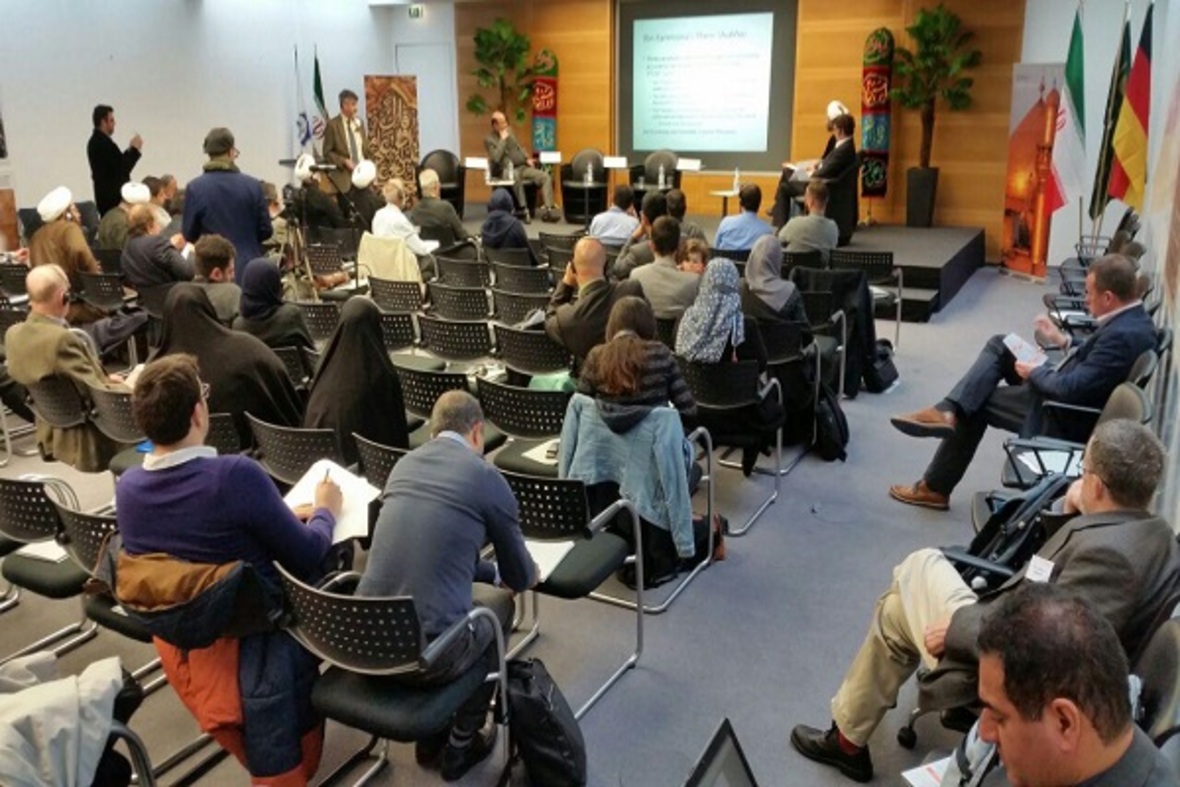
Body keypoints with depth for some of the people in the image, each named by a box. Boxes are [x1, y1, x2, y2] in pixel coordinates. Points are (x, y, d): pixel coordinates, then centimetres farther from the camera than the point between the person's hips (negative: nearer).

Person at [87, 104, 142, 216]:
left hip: (105, 195, 10)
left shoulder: (95, 141, 14)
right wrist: (134, 149, -9)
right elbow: (122, 169, -19)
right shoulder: (104, 143, -18)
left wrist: (130, 150, 10)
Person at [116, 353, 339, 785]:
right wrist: (326, 511, 4)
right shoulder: (236, 474, -28)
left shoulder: (127, 487, -9)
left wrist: (276, 515, 14)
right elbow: (308, 559, -16)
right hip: (248, 645, -7)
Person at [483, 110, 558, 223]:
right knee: (515, 175, -43)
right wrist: (503, 139, -13)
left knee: (545, 176, -16)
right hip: (506, 171, -7)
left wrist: (527, 159, 9)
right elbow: (496, 158, -18)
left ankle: (548, 210, -25)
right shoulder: (489, 139, -2)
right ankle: (524, 209, -37)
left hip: (522, 167, 7)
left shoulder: (509, 132, 17)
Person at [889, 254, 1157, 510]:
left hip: (1065, 415, -10)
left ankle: (935, 488, 15)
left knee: (976, 403, 3)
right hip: (1071, 394, 10)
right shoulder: (1132, 317, 1)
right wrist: (1064, 341, 9)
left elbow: (1070, 389, -30)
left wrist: (1034, 372, -14)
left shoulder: (1123, 335, -30)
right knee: (999, 345, 6)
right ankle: (949, 411, -7)